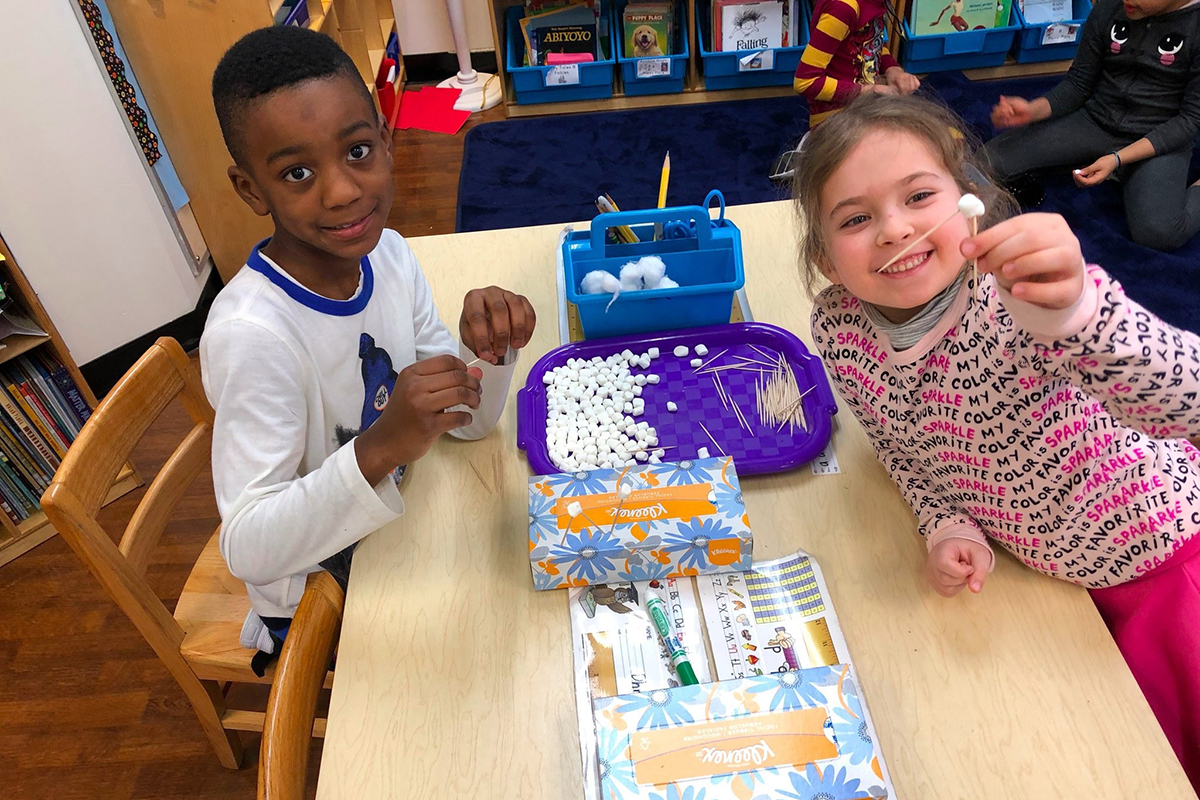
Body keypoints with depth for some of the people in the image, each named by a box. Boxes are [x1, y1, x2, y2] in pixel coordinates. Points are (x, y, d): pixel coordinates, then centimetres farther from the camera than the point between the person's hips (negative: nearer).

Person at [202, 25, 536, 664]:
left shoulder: (387, 254, -11)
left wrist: (489, 351, -25)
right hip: (320, 599, -6)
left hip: (396, 527, 6)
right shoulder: (251, 333, -31)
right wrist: (379, 450, -46)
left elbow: (467, 420, -4)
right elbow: (246, 549, -32)